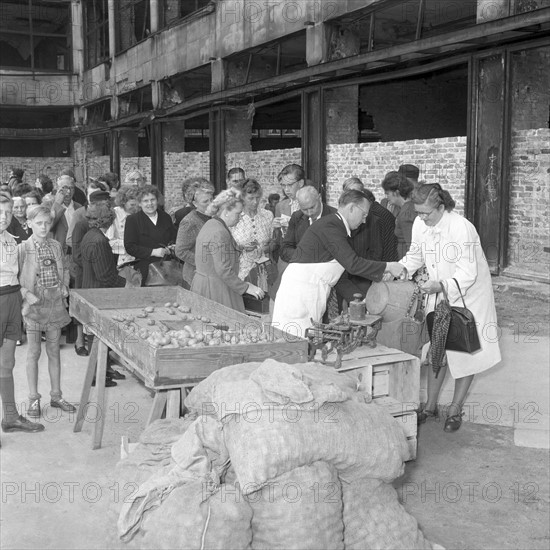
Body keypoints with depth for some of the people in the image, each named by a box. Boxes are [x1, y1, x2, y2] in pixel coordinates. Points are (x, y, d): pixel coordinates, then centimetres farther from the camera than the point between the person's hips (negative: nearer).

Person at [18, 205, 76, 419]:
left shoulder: (56, 246, 6)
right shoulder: (22, 249, -7)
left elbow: (64, 270, 18)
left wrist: (64, 286, 2)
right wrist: (27, 294, -18)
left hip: (55, 303, 4)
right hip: (34, 305, -4)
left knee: (54, 351, 11)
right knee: (34, 352, 4)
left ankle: (56, 395, 21)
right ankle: (33, 398, 14)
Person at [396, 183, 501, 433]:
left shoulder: (461, 228, -28)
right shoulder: (420, 224, -9)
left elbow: (468, 274, -27)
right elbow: (415, 255, 6)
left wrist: (441, 285, -38)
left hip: (467, 296, -5)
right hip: (439, 294, 6)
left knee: (465, 353, 6)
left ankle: (455, 409, 19)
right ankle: (430, 405, 22)